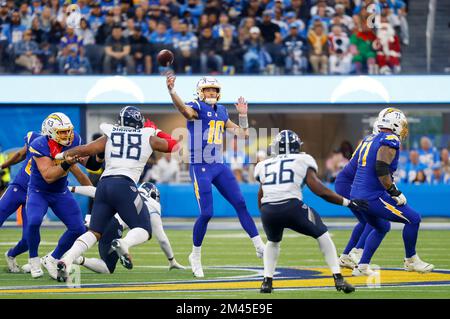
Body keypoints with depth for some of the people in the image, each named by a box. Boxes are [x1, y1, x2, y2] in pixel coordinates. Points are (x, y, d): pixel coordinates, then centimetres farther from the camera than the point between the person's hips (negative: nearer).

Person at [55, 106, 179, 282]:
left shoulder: (110, 137, 17)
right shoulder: (148, 138, 14)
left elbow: (85, 150, 9)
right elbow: (172, 146, 29)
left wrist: (64, 155, 26)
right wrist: (156, 132, 45)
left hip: (104, 184, 3)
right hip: (124, 185, -3)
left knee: (94, 232, 9)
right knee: (144, 230, 7)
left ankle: (66, 261, -12)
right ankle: (124, 244, -27)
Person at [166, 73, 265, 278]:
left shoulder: (221, 112, 15)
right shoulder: (196, 108, -5)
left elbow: (243, 133, 22)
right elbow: (183, 108, -31)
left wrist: (243, 114, 9)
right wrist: (171, 90, -50)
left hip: (219, 167, 6)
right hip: (200, 168, -6)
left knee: (240, 204, 1)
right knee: (206, 213, -8)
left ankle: (260, 247, 5)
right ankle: (195, 256, 10)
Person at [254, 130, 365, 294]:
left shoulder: (265, 165, 26)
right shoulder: (302, 161, 17)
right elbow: (319, 190, 7)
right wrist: (347, 202, 15)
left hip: (268, 211, 3)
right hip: (292, 207, -3)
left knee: (273, 242, 34)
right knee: (323, 236, 21)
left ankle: (267, 281, 19)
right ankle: (338, 279, 13)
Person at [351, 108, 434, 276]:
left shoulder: (369, 139, 15)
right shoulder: (390, 141, -11)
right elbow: (382, 169, -24)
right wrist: (395, 193, -16)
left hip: (357, 193, 9)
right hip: (373, 197, -9)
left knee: (382, 227, 28)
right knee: (413, 219, 0)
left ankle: (362, 267, 23)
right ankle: (411, 260, 12)